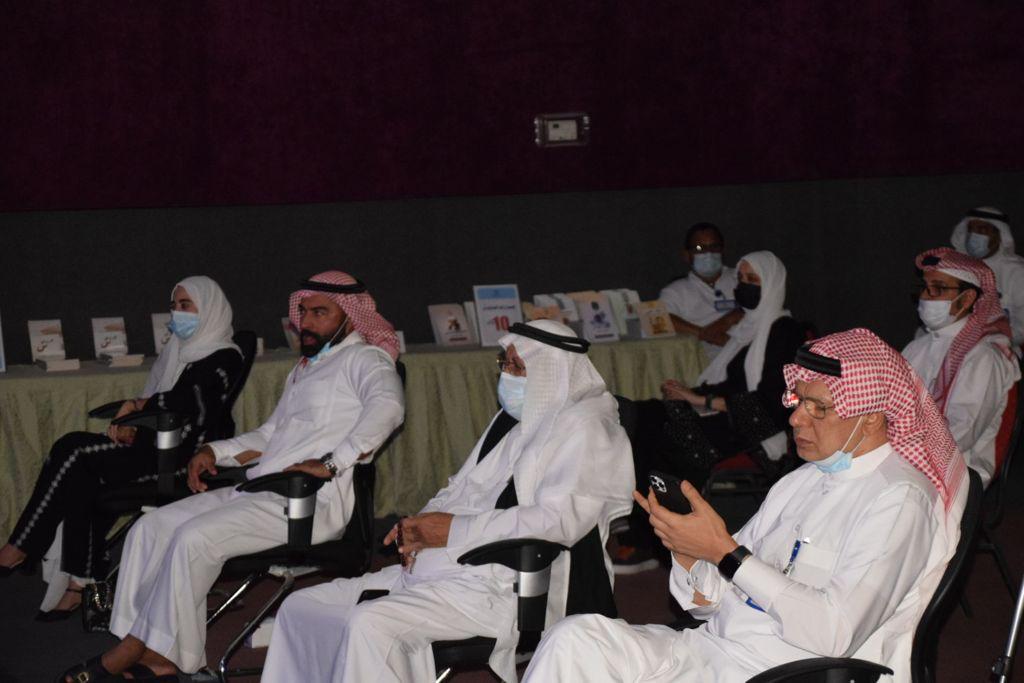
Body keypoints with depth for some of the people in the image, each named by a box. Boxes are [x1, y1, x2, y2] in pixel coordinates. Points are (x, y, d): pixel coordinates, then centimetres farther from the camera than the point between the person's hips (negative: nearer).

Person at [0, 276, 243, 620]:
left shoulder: (224, 357, -3)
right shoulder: (177, 350, 23)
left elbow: (188, 402, -17)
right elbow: (149, 399, 18)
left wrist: (135, 405, -7)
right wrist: (127, 419, -4)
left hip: (184, 455, -8)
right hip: (156, 444, 8)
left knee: (74, 451, -19)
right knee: (84, 478, -21)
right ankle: (83, 584, -20)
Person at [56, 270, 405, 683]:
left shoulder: (363, 359, -1)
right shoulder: (303, 370, 29)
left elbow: (388, 405, -23)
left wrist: (330, 463, -28)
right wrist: (215, 451, 17)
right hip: (259, 490, 10)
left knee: (195, 538, -26)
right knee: (149, 528, -5)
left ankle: (136, 648, -13)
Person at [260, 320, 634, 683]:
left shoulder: (582, 425, -7)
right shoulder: (511, 420, 21)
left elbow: (561, 518, -20)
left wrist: (456, 530, -15)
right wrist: (421, 524, 2)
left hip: (505, 586, -9)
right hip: (436, 568, 10)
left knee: (371, 624, -31)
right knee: (300, 607, 1)